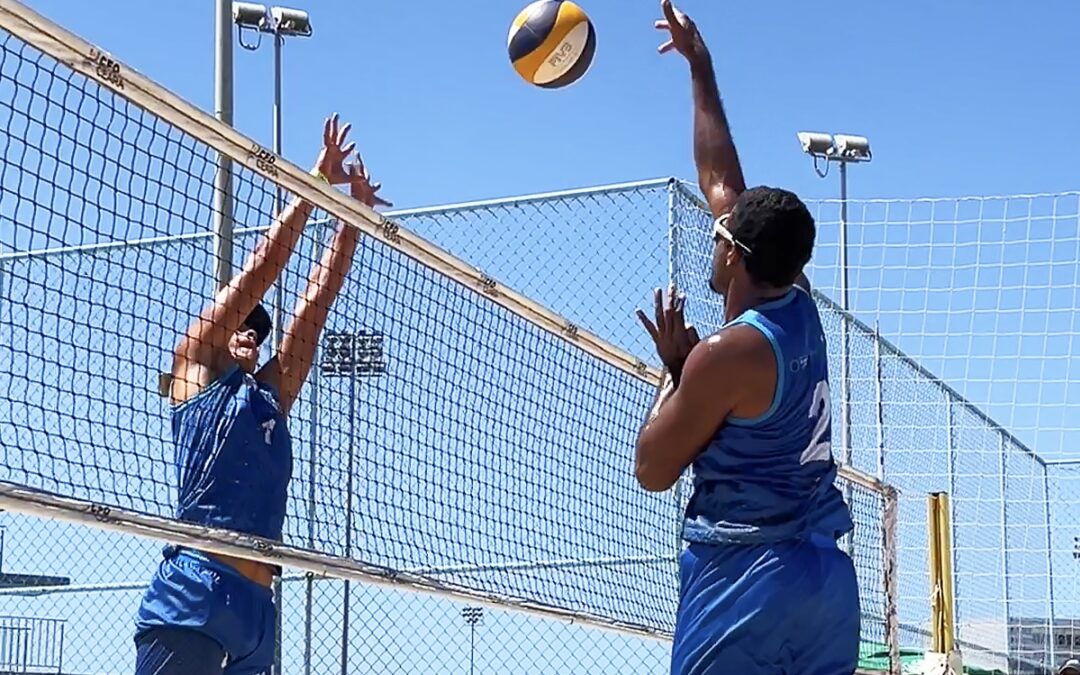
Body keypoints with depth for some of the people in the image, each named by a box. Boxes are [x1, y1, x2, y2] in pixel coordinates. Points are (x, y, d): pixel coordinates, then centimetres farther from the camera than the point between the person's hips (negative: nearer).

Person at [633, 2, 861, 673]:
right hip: (826, 572, 8)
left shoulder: (724, 355, -14)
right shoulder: (800, 304, 7)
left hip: (743, 576, -7)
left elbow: (653, 470, -4)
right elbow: (723, 182, 18)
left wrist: (675, 367, 6)